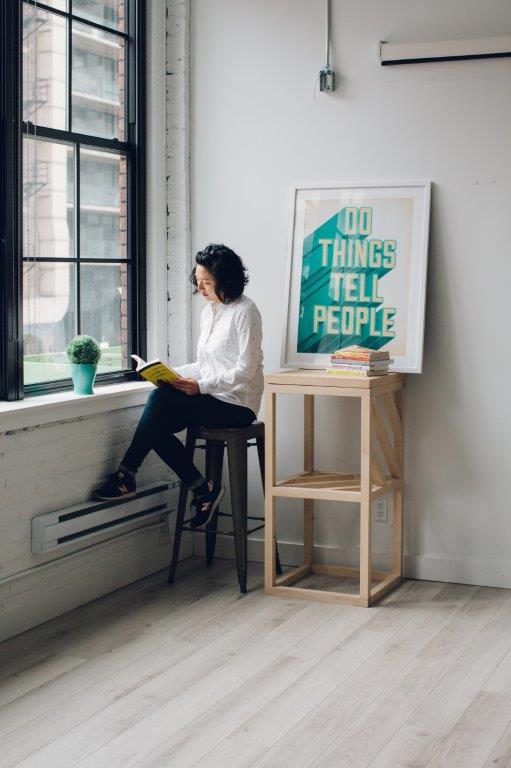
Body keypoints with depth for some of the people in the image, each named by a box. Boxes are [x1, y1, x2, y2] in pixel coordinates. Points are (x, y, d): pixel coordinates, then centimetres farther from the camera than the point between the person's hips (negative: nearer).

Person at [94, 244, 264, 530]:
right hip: (212, 398, 8)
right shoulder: (209, 312, 16)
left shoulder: (245, 311, -10)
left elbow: (246, 370, -16)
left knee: (161, 399, -25)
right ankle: (204, 490, -9)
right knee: (158, 426, -18)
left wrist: (202, 385, -23)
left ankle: (126, 477, -14)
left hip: (237, 404, -8)